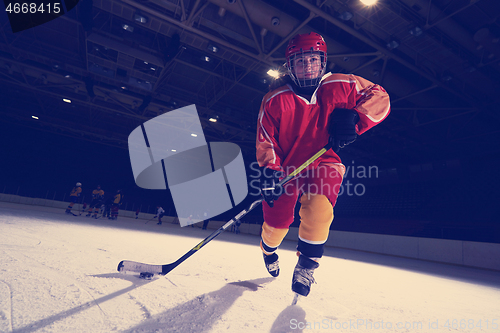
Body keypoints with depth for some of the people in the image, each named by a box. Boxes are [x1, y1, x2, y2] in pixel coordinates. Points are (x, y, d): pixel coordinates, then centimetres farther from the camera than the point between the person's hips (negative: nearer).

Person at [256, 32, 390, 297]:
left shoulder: (340, 87, -8)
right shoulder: (275, 100, -11)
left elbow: (379, 97, 0)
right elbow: (265, 141, -7)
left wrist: (355, 118, -19)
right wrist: (269, 171, -22)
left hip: (324, 164, 1)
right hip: (286, 167, 0)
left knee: (319, 208, -28)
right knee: (277, 222, 6)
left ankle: (307, 264, 1)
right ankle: (269, 249, 46)